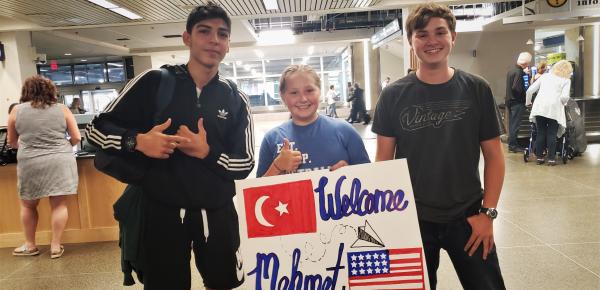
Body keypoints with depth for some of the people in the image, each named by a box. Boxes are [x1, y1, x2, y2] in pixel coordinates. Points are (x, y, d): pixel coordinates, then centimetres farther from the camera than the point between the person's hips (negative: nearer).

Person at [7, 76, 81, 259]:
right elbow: (76, 138, 3)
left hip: (30, 164, 1)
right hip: (60, 162, 0)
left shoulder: (17, 110, 5)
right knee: (59, 204, 6)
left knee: (28, 205, 17)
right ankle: (56, 246, 10)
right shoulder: (62, 109, 3)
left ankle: (30, 245, 27)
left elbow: (12, 142, 14)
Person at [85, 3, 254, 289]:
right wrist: (138, 140, -20)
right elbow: (97, 128, -1)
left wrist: (206, 152, -19)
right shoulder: (153, 82, -5)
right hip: (161, 211, -1)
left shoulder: (235, 99, 0)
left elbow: (245, 164, -1)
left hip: (217, 214, 2)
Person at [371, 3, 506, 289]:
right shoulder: (394, 95, -5)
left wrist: (488, 212, -6)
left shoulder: (477, 89, -4)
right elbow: (383, 159, -1)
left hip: (468, 217, 1)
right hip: (412, 218, 0)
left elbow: (493, 156, 0)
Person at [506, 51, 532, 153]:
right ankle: (513, 145, 2)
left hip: (510, 101, 9)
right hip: (517, 102, -9)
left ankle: (511, 144, 21)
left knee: (512, 123, 14)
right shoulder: (519, 72, -18)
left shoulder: (511, 70, 10)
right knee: (515, 124, -3)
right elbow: (516, 88, -25)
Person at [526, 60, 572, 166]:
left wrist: (528, 102, 27)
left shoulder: (545, 76, 19)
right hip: (554, 108, -3)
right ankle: (551, 158, 5)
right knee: (552, 134, 4)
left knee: (540, 133, 10)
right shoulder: (566, 80, 10)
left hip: (539, 107, 3)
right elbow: (564, 96, -6)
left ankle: (539, 157, 13)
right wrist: (563, 103, 15)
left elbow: (530, 90, 13)